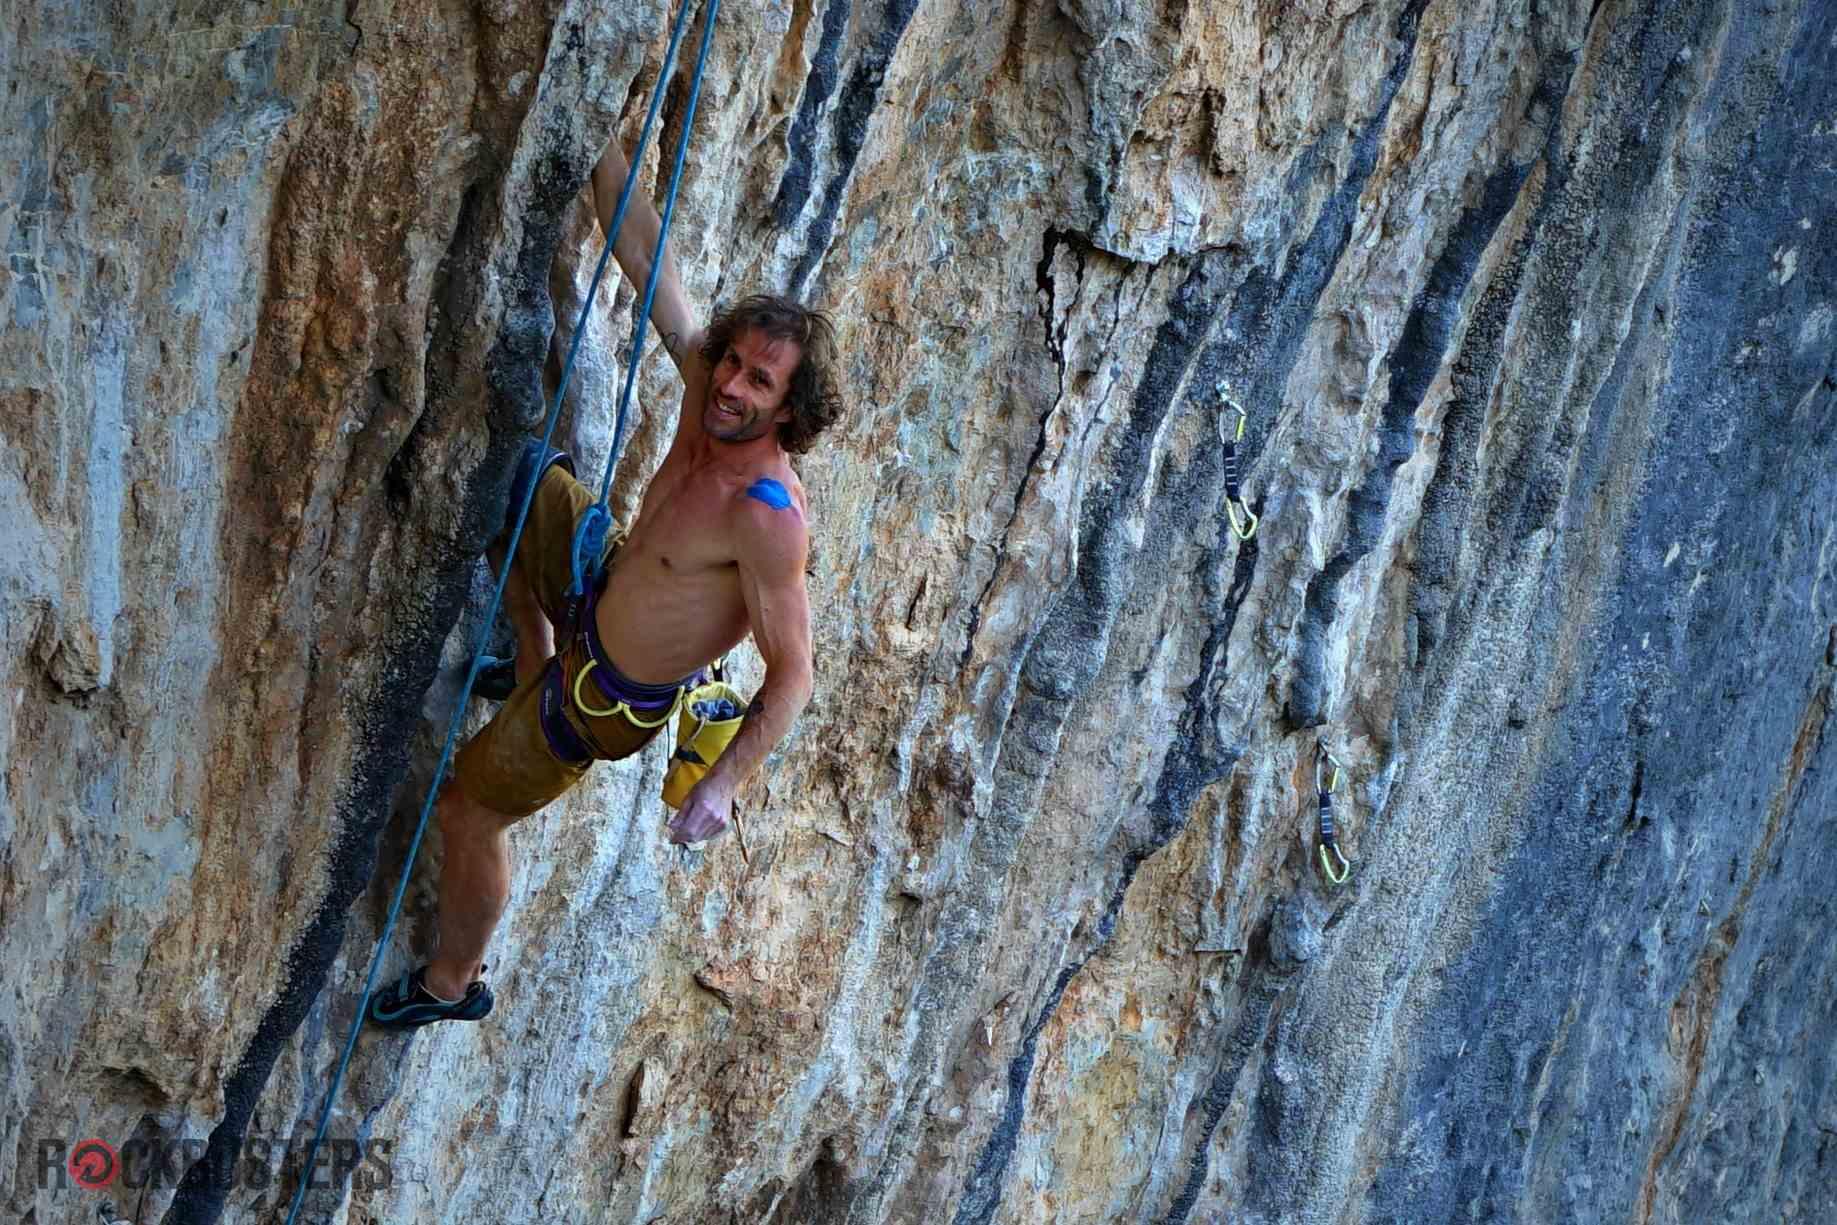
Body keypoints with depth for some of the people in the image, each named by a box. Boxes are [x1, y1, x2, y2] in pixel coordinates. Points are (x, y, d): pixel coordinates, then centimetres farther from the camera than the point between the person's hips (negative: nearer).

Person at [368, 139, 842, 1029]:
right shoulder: (706, 382, -20)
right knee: (533, 479, 27)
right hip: (601, 584, 8)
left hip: (609, 700, -8)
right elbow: (643, 254, -15)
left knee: (466, 810, 11)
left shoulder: (767, 516, -39)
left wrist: (724, 783, -39)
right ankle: (535, 670, 45)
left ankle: (451, 983, 39)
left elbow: (792, 671, -33)